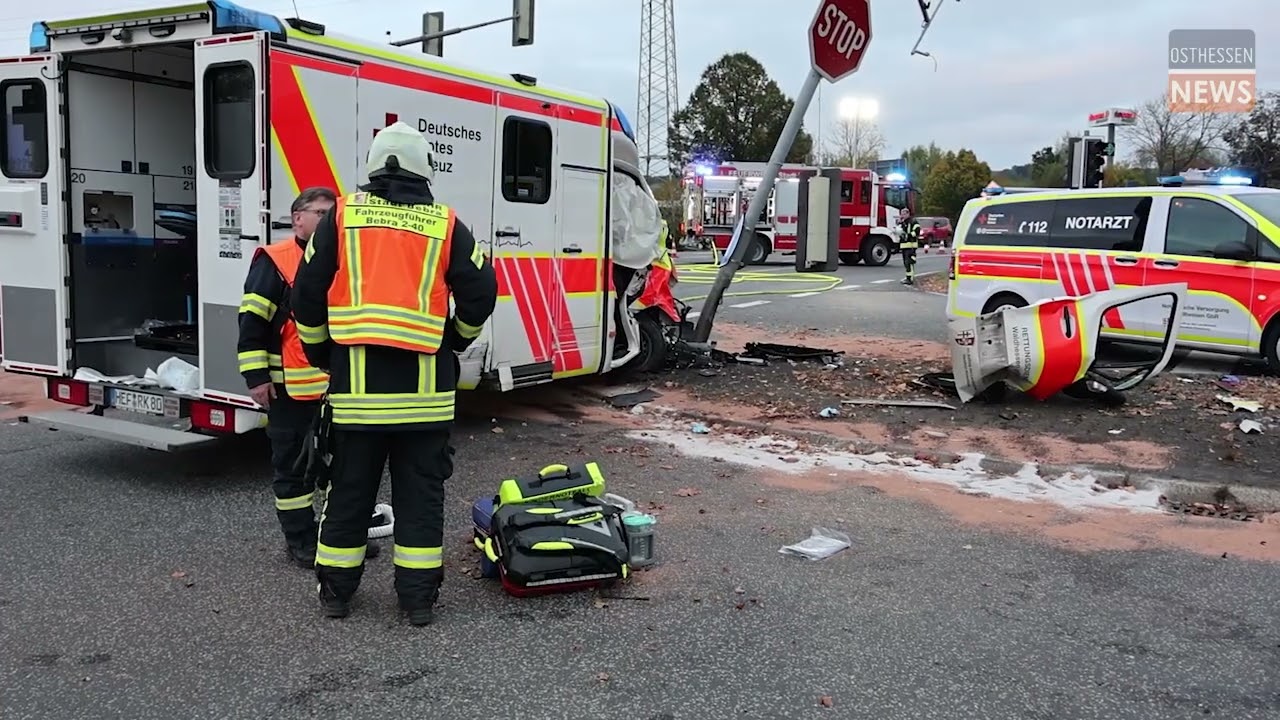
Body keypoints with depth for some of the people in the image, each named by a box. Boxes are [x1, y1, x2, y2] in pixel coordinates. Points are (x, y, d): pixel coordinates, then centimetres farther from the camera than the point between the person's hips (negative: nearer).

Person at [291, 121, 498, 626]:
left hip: (357, 383, 1)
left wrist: (321, 352, 18)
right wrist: (454, 340, 19)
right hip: (424, 387, -1)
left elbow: (308, 293, 3)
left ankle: (336, 591, 24)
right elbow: (480, 295, 0)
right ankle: (419, 596, 15)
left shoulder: (342, 216, 3)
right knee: (421, 491, 9)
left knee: (349, 489, 13)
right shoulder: (445, 224, 1)